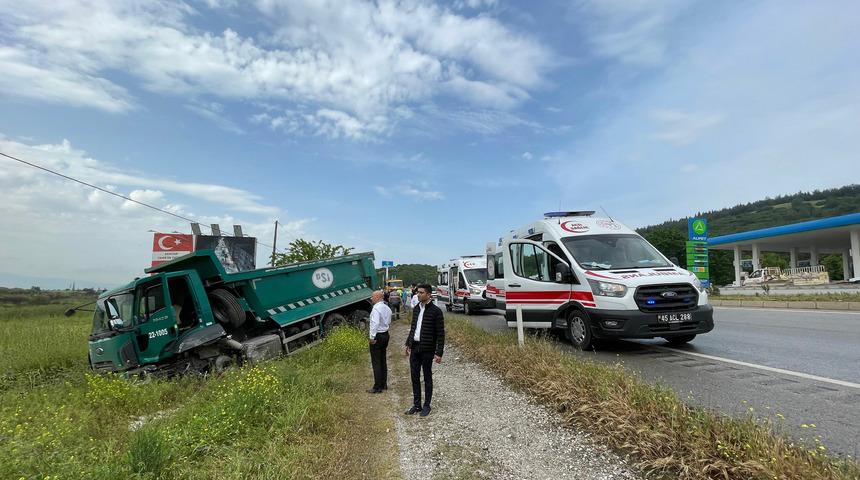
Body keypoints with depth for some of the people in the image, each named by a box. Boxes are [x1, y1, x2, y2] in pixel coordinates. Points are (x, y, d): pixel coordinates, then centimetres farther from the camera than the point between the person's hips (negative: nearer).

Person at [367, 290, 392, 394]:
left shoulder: (376, 308, -18)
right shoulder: (387, 308, 9)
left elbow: (375, 323, -26)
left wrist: (372, 337, -22)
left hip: (377, 336, -9)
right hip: (385, 334, 9)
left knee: (376, 362, -2)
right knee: (383, 361, 16)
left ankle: (377, 387, 3)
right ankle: (384, 384, 25)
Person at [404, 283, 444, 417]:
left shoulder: (436, 311, -12)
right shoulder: (416, 309, 8)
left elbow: (441, 333, -11)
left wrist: (439, 353, -14)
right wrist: (408, 344, 17)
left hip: (427, 349, -6)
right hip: (414, 347, 6)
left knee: (427, 377, 7)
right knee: (415, 377, 11)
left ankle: (426, 405, 20)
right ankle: (416, 404, 24)